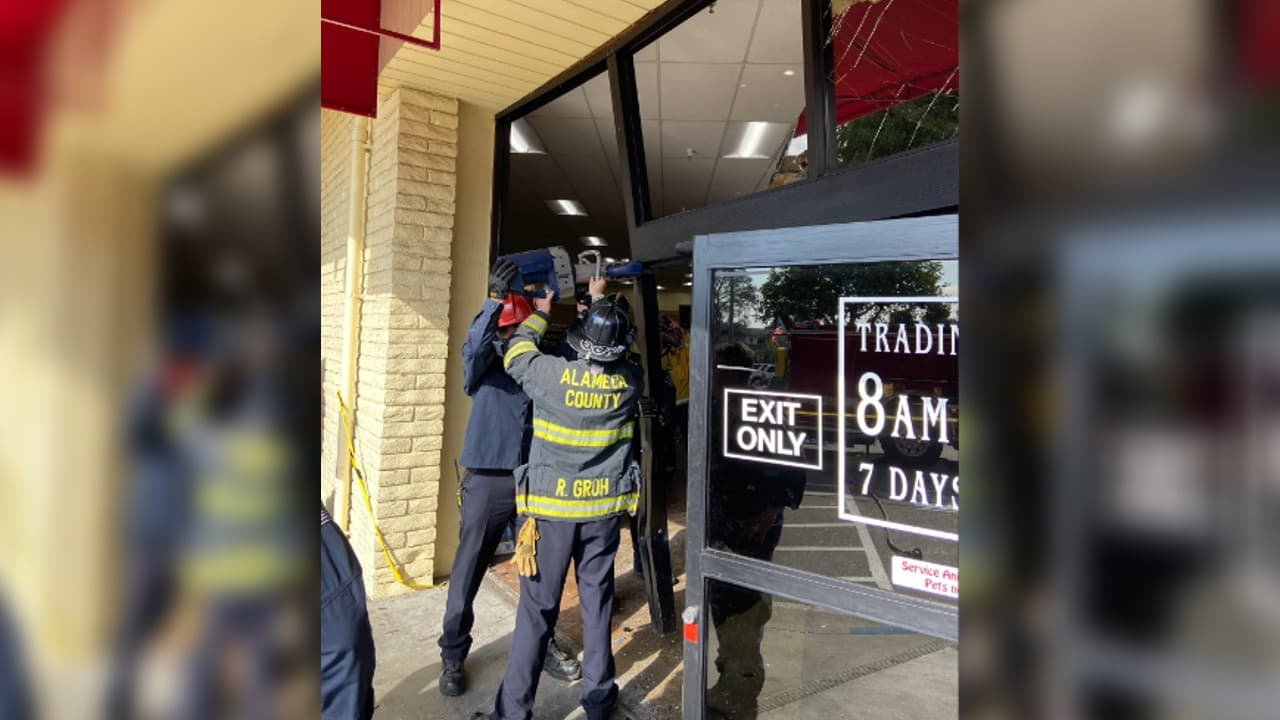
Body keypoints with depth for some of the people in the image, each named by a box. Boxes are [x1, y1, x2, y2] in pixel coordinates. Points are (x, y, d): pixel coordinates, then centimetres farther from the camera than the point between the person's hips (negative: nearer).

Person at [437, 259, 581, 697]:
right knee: (467, 572, 5)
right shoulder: (484, 360, 0)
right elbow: (472, 347, -21)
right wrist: (494, 301, -37)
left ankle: (542, 644, 31)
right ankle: (452, 656, 23)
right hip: (488, 479, -2)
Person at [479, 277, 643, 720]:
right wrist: (601, 301, 27)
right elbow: (613, 353, 16)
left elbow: (515, 355, 7)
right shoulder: (631, 382, -6)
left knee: (537, 610, 5)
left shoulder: (552, 374, -14)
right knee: (597, 603, 14)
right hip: (604, 508, 2)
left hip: (552, 508, -2)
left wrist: (540, 313, 21)